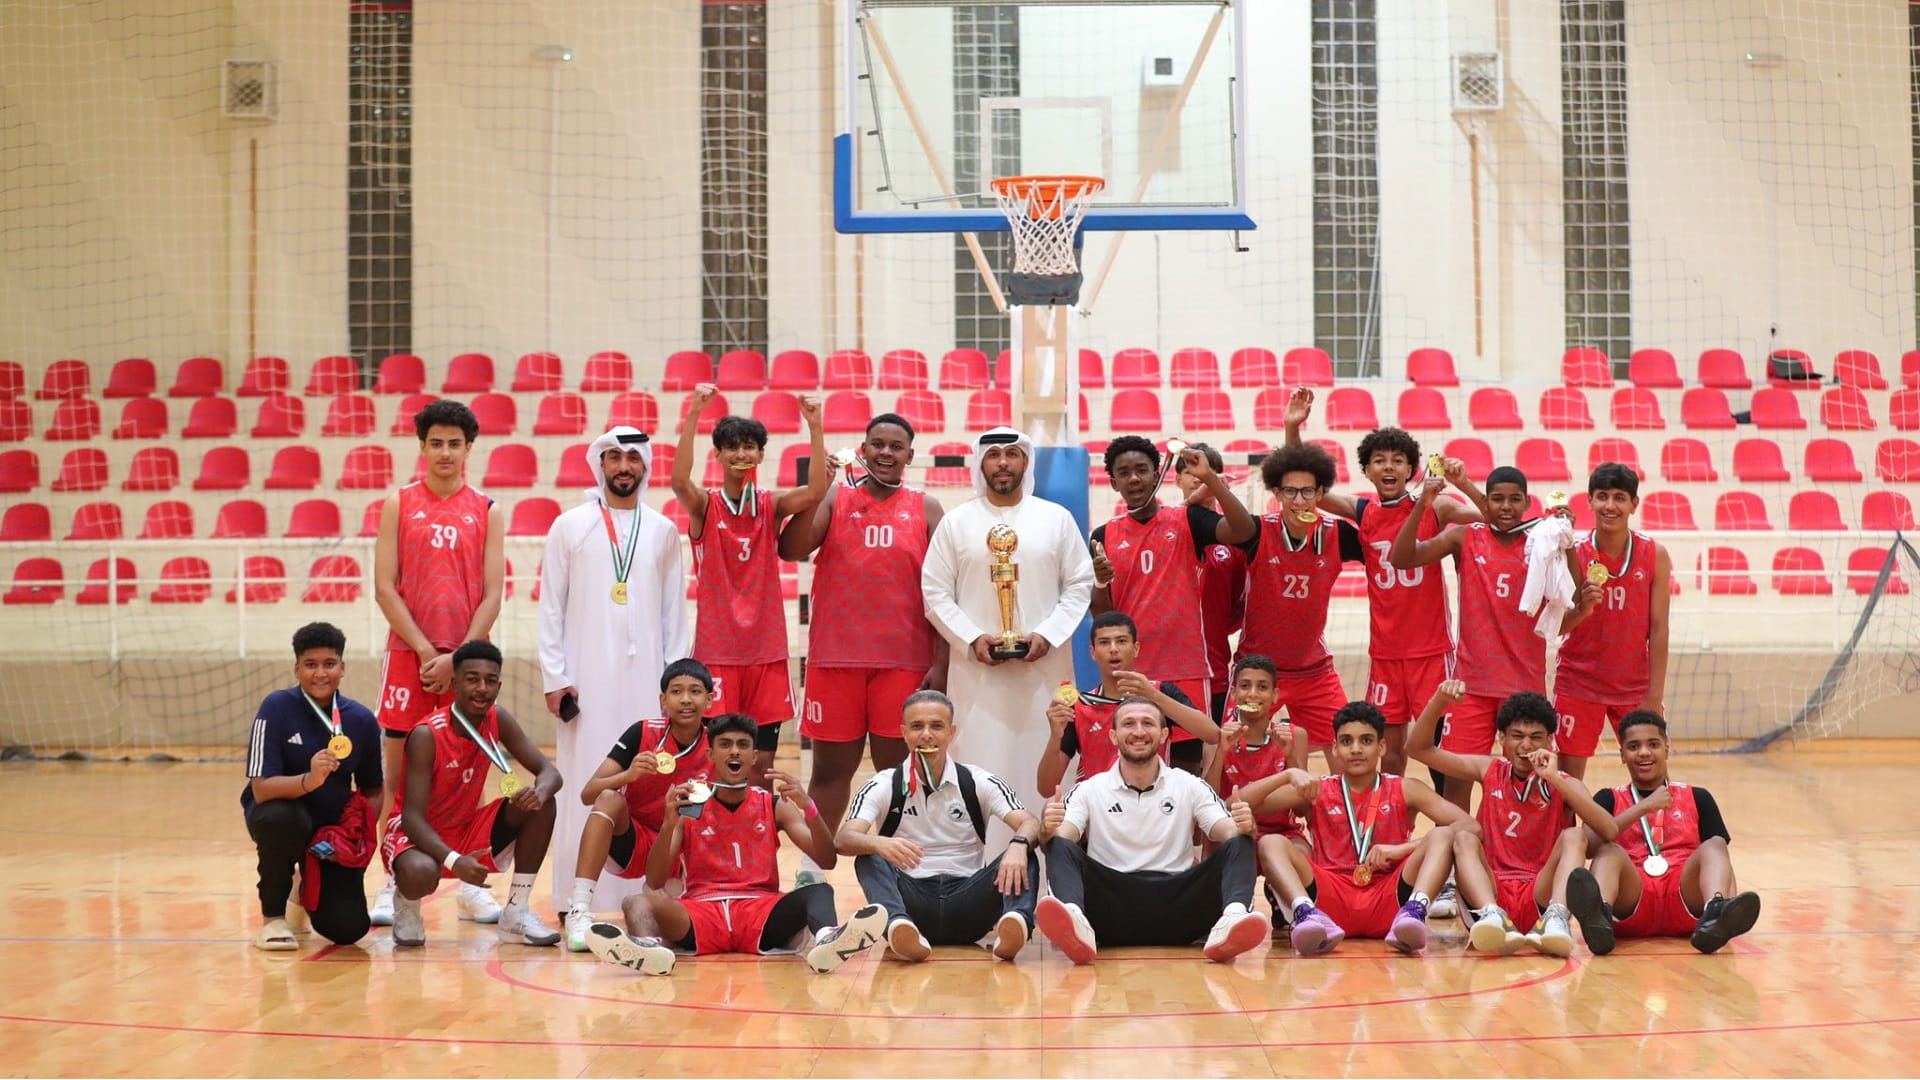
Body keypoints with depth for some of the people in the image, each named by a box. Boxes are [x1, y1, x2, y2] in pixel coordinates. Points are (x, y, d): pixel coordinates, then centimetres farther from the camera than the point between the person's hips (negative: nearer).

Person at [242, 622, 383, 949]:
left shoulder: (361, 720, -7)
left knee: (347, 929, -12)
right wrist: (309, 781, -43)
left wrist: (359, 835, -13)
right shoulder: (277, 707, -17)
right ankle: (272, 917, -13)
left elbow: (372, 791, 5)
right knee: (280, 818, -40)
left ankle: (307, 891, 28)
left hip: (335, 827, 3)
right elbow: (261, 788, -24)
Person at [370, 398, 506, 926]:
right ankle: (393, 882, 6)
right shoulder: (398, 505, 6)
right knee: (397, 767, -1)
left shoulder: (488, 512, 7)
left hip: (467, 658, 1)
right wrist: (425, 650, -9)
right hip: (409, 654, -1)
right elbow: (385, 588, 0)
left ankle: (471, 884, 11)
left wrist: (458, 656, -8)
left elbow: (492, 594, 2)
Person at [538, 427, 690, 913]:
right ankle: (576, 897, 2)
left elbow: (675, 610, 10)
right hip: (587, 674, -2)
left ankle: (647, 889, 7)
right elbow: (551, 607, 3)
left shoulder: (663, 531, 10)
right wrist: (554, 676, -4)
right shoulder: (570, 527, 4)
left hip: (645, 673, 2)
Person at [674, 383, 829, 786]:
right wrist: (693, 416, -31)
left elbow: (816, 492, -14)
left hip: (766, 649, 2)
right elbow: (680, 482, -23)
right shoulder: (704, 505, -1)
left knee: (761, 762, 5)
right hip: (716, 650, -2)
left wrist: (814, 427, -23)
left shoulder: (772, 505, 5)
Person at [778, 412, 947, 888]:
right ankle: (812, 867, 14)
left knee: (896, 767, 4)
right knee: (830, 767, 6)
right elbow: (790, 550, -10)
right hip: (835, 657, 0)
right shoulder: (834, 500, 5)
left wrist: (941, 663, -3)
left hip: (905, 662, 0)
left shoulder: (926, 510, 6)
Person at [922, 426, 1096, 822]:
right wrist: (972, 638, -8)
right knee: (980, 766, -3)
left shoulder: (1056, 518, 7)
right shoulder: (956, 522, 6)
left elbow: (1079, 585, 7)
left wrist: (1048, 634, -7)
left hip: (1043, 667, 1)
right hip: (977, 669, 0)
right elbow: (935, 592, 5)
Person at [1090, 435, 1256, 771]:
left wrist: (1210, 477, -24)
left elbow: (1244, 531, -17)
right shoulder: (1105, 536, 7)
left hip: (1185, 669, -2)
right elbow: (1101, 618, 6)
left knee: (1187, 764, 3)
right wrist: (1101, 581, -15)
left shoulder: (1187, 520, 1)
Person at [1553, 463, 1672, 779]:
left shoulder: (1655, 554, -5)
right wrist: (1581, 610, -27)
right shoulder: (1573, 554, -7)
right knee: (1569, 777, -1)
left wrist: (1655, 696, -9)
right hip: (1579, 683, -1)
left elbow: (1658, 629, -4)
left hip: (1635, 686, 1)